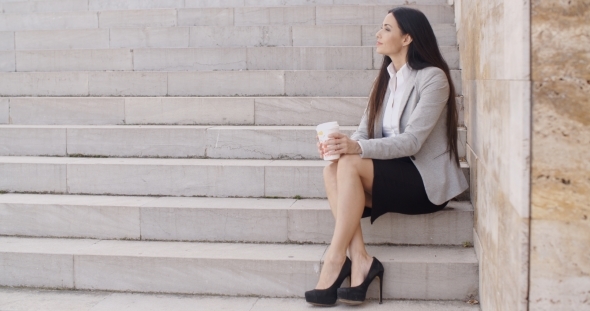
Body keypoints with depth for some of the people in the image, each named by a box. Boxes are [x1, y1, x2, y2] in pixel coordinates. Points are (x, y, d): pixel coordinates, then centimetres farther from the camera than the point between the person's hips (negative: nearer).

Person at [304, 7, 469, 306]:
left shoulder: (432, 78, -12)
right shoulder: (385, 78, 10)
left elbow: (412, 141, -22)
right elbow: (364, 132, 5)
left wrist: (357, 148, -35)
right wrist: (340, 144, -18)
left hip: (426, 181, -7)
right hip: (391, 174, 7)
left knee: (350, 165, -28)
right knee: (333, 167, -21)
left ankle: (334, 261, -26)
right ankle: (360, 259, -27)